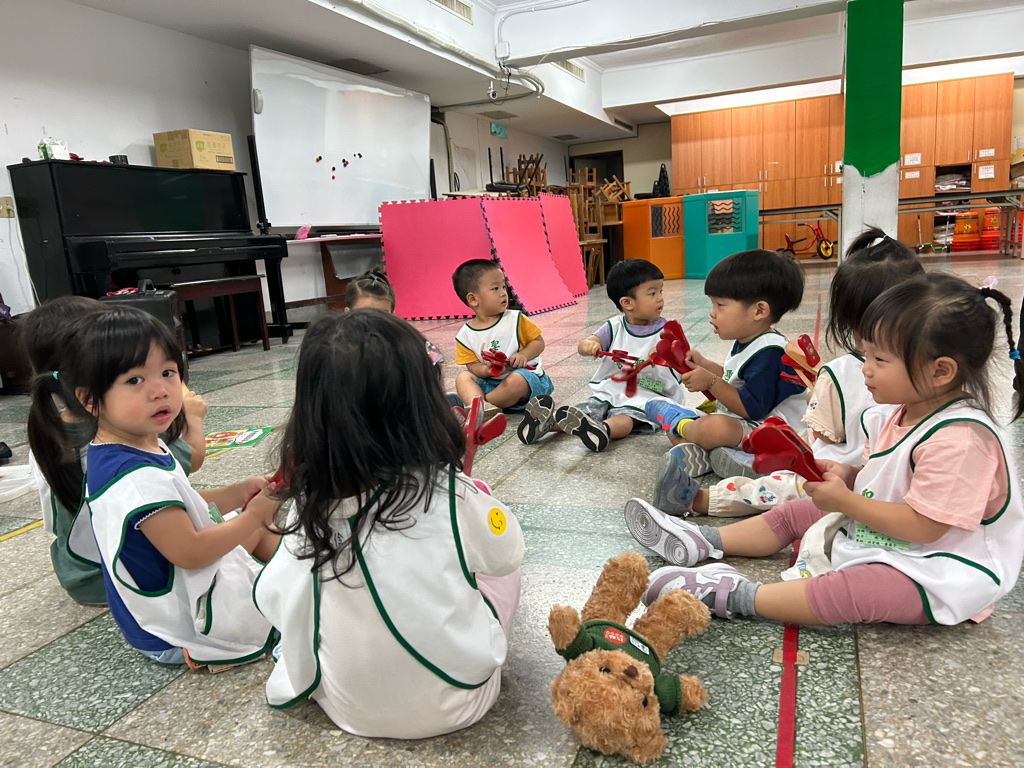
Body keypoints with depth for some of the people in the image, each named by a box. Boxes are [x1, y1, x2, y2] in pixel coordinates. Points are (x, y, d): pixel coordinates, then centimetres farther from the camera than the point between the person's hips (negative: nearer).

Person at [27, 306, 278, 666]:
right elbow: (190, 553, -32)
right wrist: (253, 514, -21)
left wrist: (235, 494, -3)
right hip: (185, 624, -10)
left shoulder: (144, 446, -3)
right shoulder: (136, 477, -36)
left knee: (260, 533, 23)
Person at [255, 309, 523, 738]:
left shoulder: (311, 509, -18)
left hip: (350, 711, 3)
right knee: (502, 562, 15)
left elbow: (273, 602, -3)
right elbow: (507, 550, -8)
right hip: (451, 705, -3)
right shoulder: (452, 497, -28)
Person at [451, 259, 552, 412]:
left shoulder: (515, 319, -2)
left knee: (517, 380, -35)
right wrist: (486, 370, -24)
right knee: (463, 377, -16)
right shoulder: (465, 335, 0)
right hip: (489, 381, 3)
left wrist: (524, 355, -17)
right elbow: (472, 365, -1)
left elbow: (538, 342, 3)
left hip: (525, 374, -2)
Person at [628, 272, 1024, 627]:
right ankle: (704, 540, 12)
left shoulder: (959, 439, -29)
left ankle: (735, 595, -33)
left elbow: (924, 525, -30)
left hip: (932, 573, -10)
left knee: (848, 590, -36)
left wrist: (844, 500, -25)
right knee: (792, 514, 10)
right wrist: (847, 475, -6)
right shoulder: (903, 415, 2)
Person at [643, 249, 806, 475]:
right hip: (733, 420, 11)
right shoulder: (746, 342, 10)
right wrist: (706, 365, 9)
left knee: (713, 427, -39)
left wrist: (711, 382, -23)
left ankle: (682, 424, -4)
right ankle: (694, 451, -17)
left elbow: (753, 408, -26)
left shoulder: (769, 352, -23)